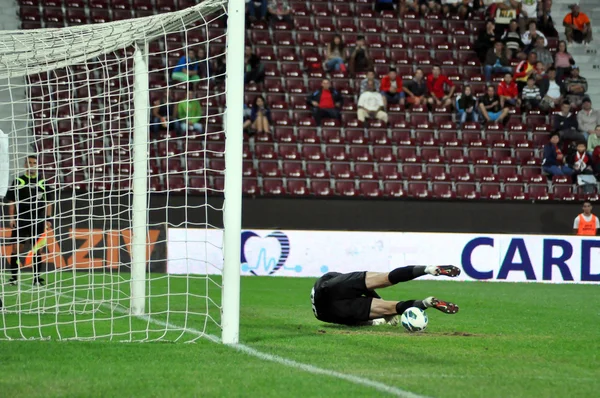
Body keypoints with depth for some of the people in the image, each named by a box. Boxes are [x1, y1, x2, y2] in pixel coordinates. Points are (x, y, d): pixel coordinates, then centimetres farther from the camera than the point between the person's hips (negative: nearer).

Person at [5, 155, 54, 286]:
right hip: (20, 221, -1)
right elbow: (12, 201, 5)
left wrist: (48, 219, 0)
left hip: (38, 222, 1)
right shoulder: (18, 181, 5)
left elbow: (48, 202, 8)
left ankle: (36, 277, 6)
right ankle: (14, 276, 2)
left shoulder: (43, 182, 7)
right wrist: (11, 218, -5)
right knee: (16, 248, -4)